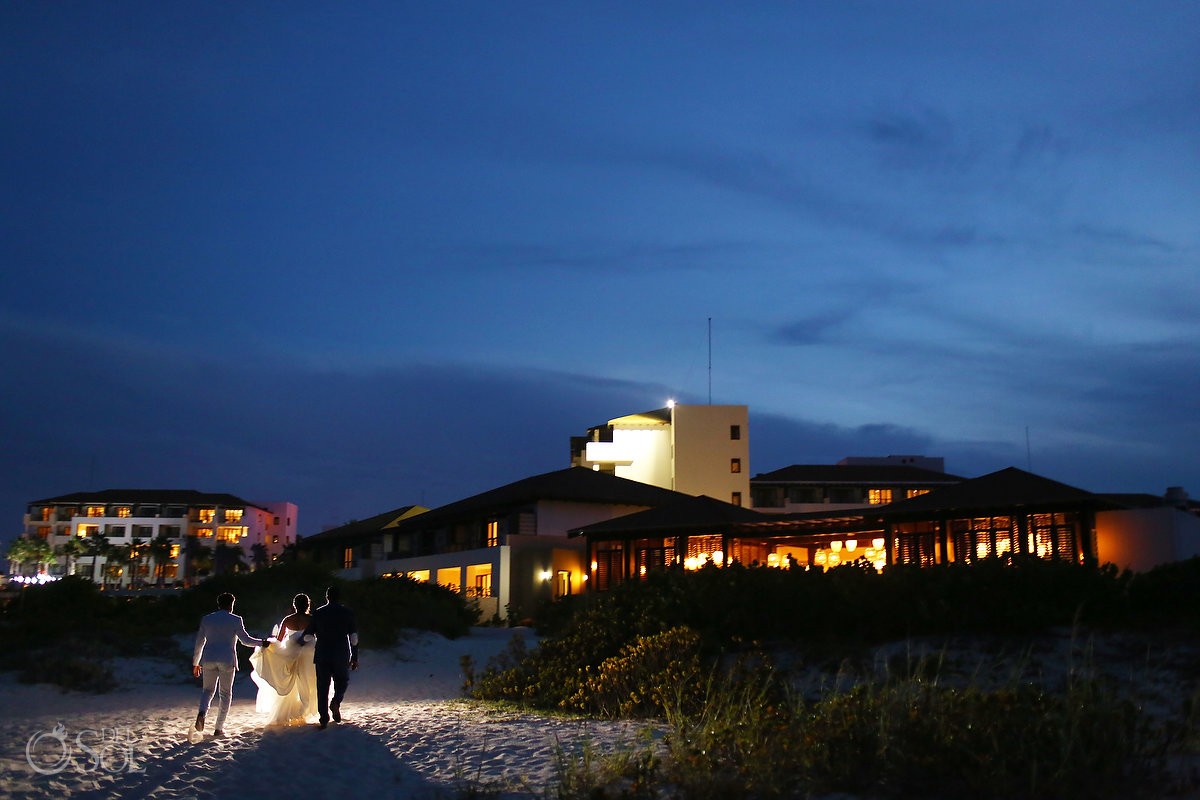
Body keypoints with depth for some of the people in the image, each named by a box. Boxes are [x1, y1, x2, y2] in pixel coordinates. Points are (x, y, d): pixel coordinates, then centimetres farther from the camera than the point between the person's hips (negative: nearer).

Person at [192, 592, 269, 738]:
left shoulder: (206, 619, 9)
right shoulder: (235, 620, 0)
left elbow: (199, 642, 12)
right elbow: (245, 640, -2)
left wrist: (195, 663, 20)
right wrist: (262, 643, 13)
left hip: (209, 659, 2)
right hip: (227, 660, -2)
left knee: (208, 689, 14)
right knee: (225, 693, 8)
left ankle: (202, 713, -17)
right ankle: (219, 728, 6)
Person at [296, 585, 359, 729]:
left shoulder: (318, 613, 2)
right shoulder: (348, 613, 2)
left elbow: (307, 635, 3)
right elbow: (354, 637, 0)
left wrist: (298, 642, 25)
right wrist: (354, 658, 6)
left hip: (322, 656, 0)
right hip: (342, 656, 0)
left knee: (322, 687, 6)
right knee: (342, 681, 17)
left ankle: (324, 719, 0)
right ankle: (336, 702, -11)